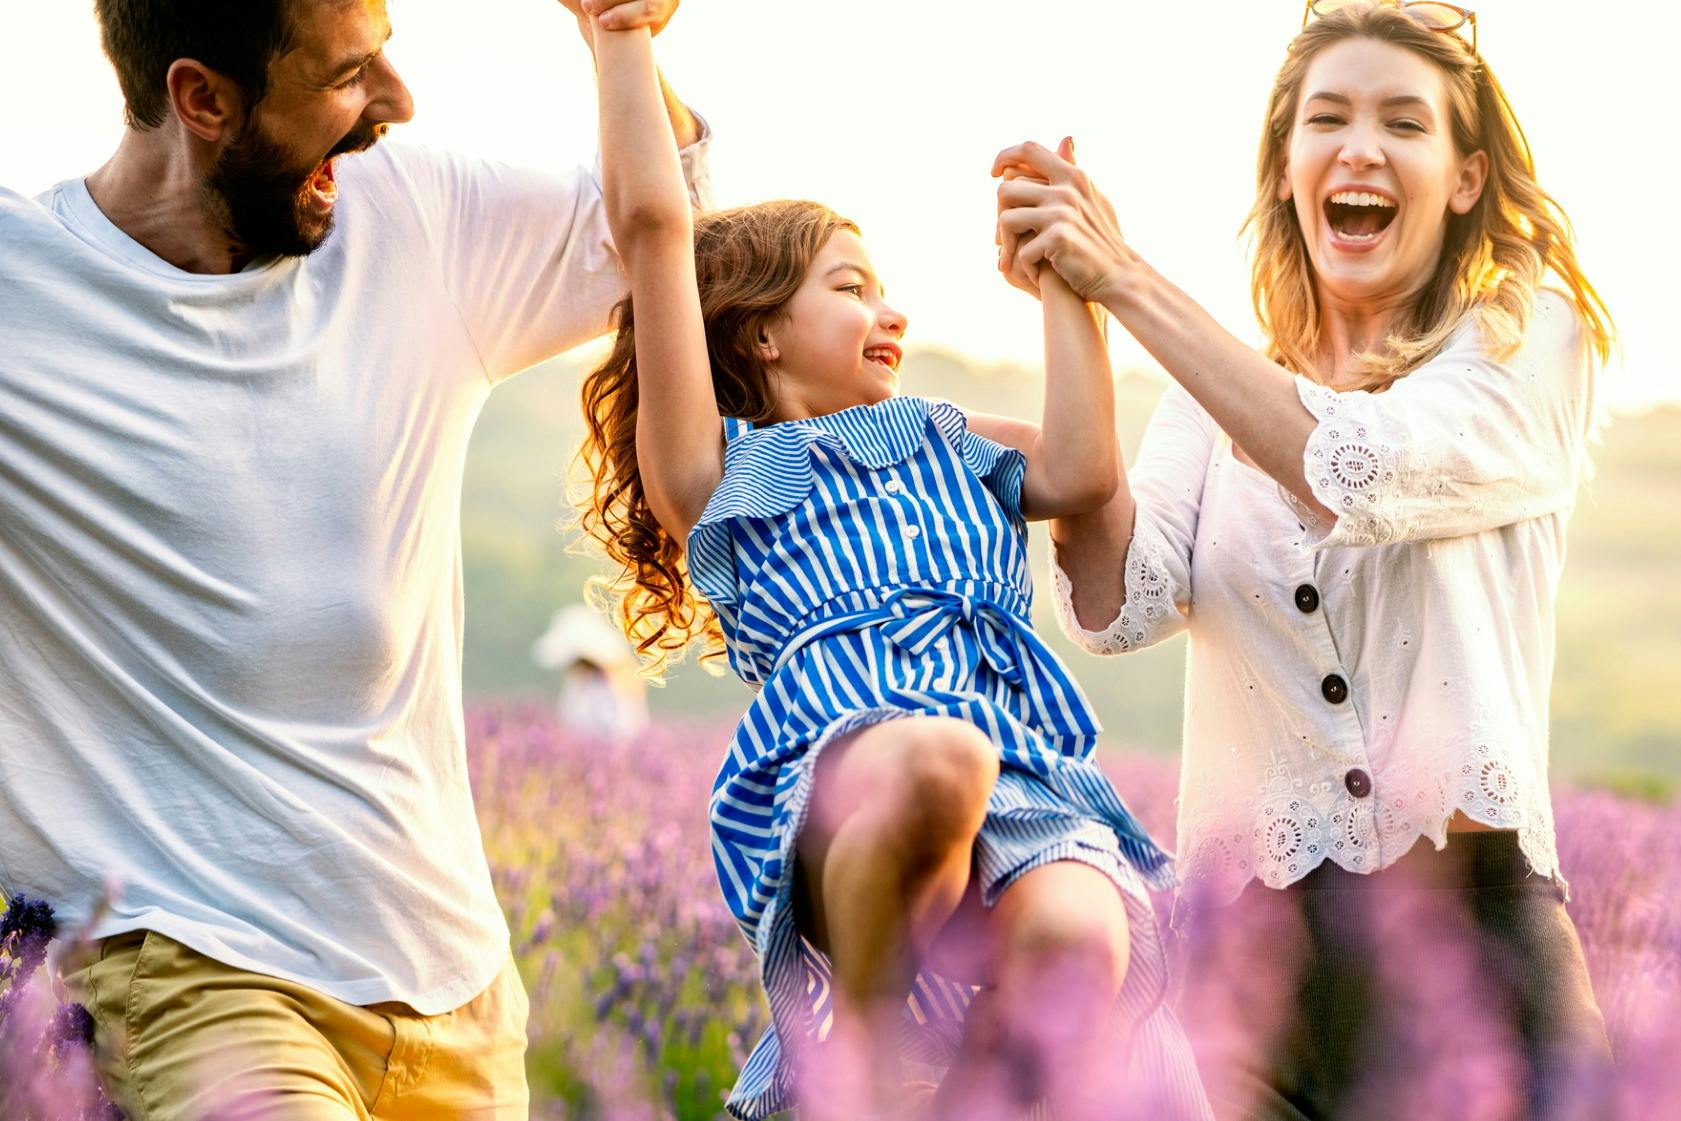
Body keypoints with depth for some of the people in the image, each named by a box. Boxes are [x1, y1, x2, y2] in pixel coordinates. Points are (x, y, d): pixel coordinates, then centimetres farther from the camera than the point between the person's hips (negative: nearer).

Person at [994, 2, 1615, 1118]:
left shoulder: (1529, 337, 2)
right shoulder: (1222, 380, 13)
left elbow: (1363, 470, -19)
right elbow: (1121, 602, -4)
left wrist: (1127, 279, -16)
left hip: (1466, 935, -3)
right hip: (1248, 934, 3)